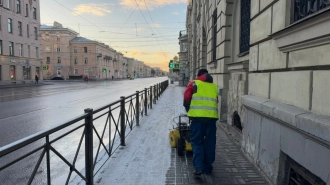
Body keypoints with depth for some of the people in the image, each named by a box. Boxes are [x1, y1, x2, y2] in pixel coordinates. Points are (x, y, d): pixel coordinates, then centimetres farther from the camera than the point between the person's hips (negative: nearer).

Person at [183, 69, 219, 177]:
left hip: (198, 116, -3)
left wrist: (190, 111, 16)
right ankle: (208, 167, 22)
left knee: (196, 142, 3)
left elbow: (186, 100, 2)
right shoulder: (214, 86, 19)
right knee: (210, 143, 13)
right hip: (212, 116, 3)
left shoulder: (194, 84, 8)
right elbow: (216, 102, 17)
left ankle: (198, 167, -8)